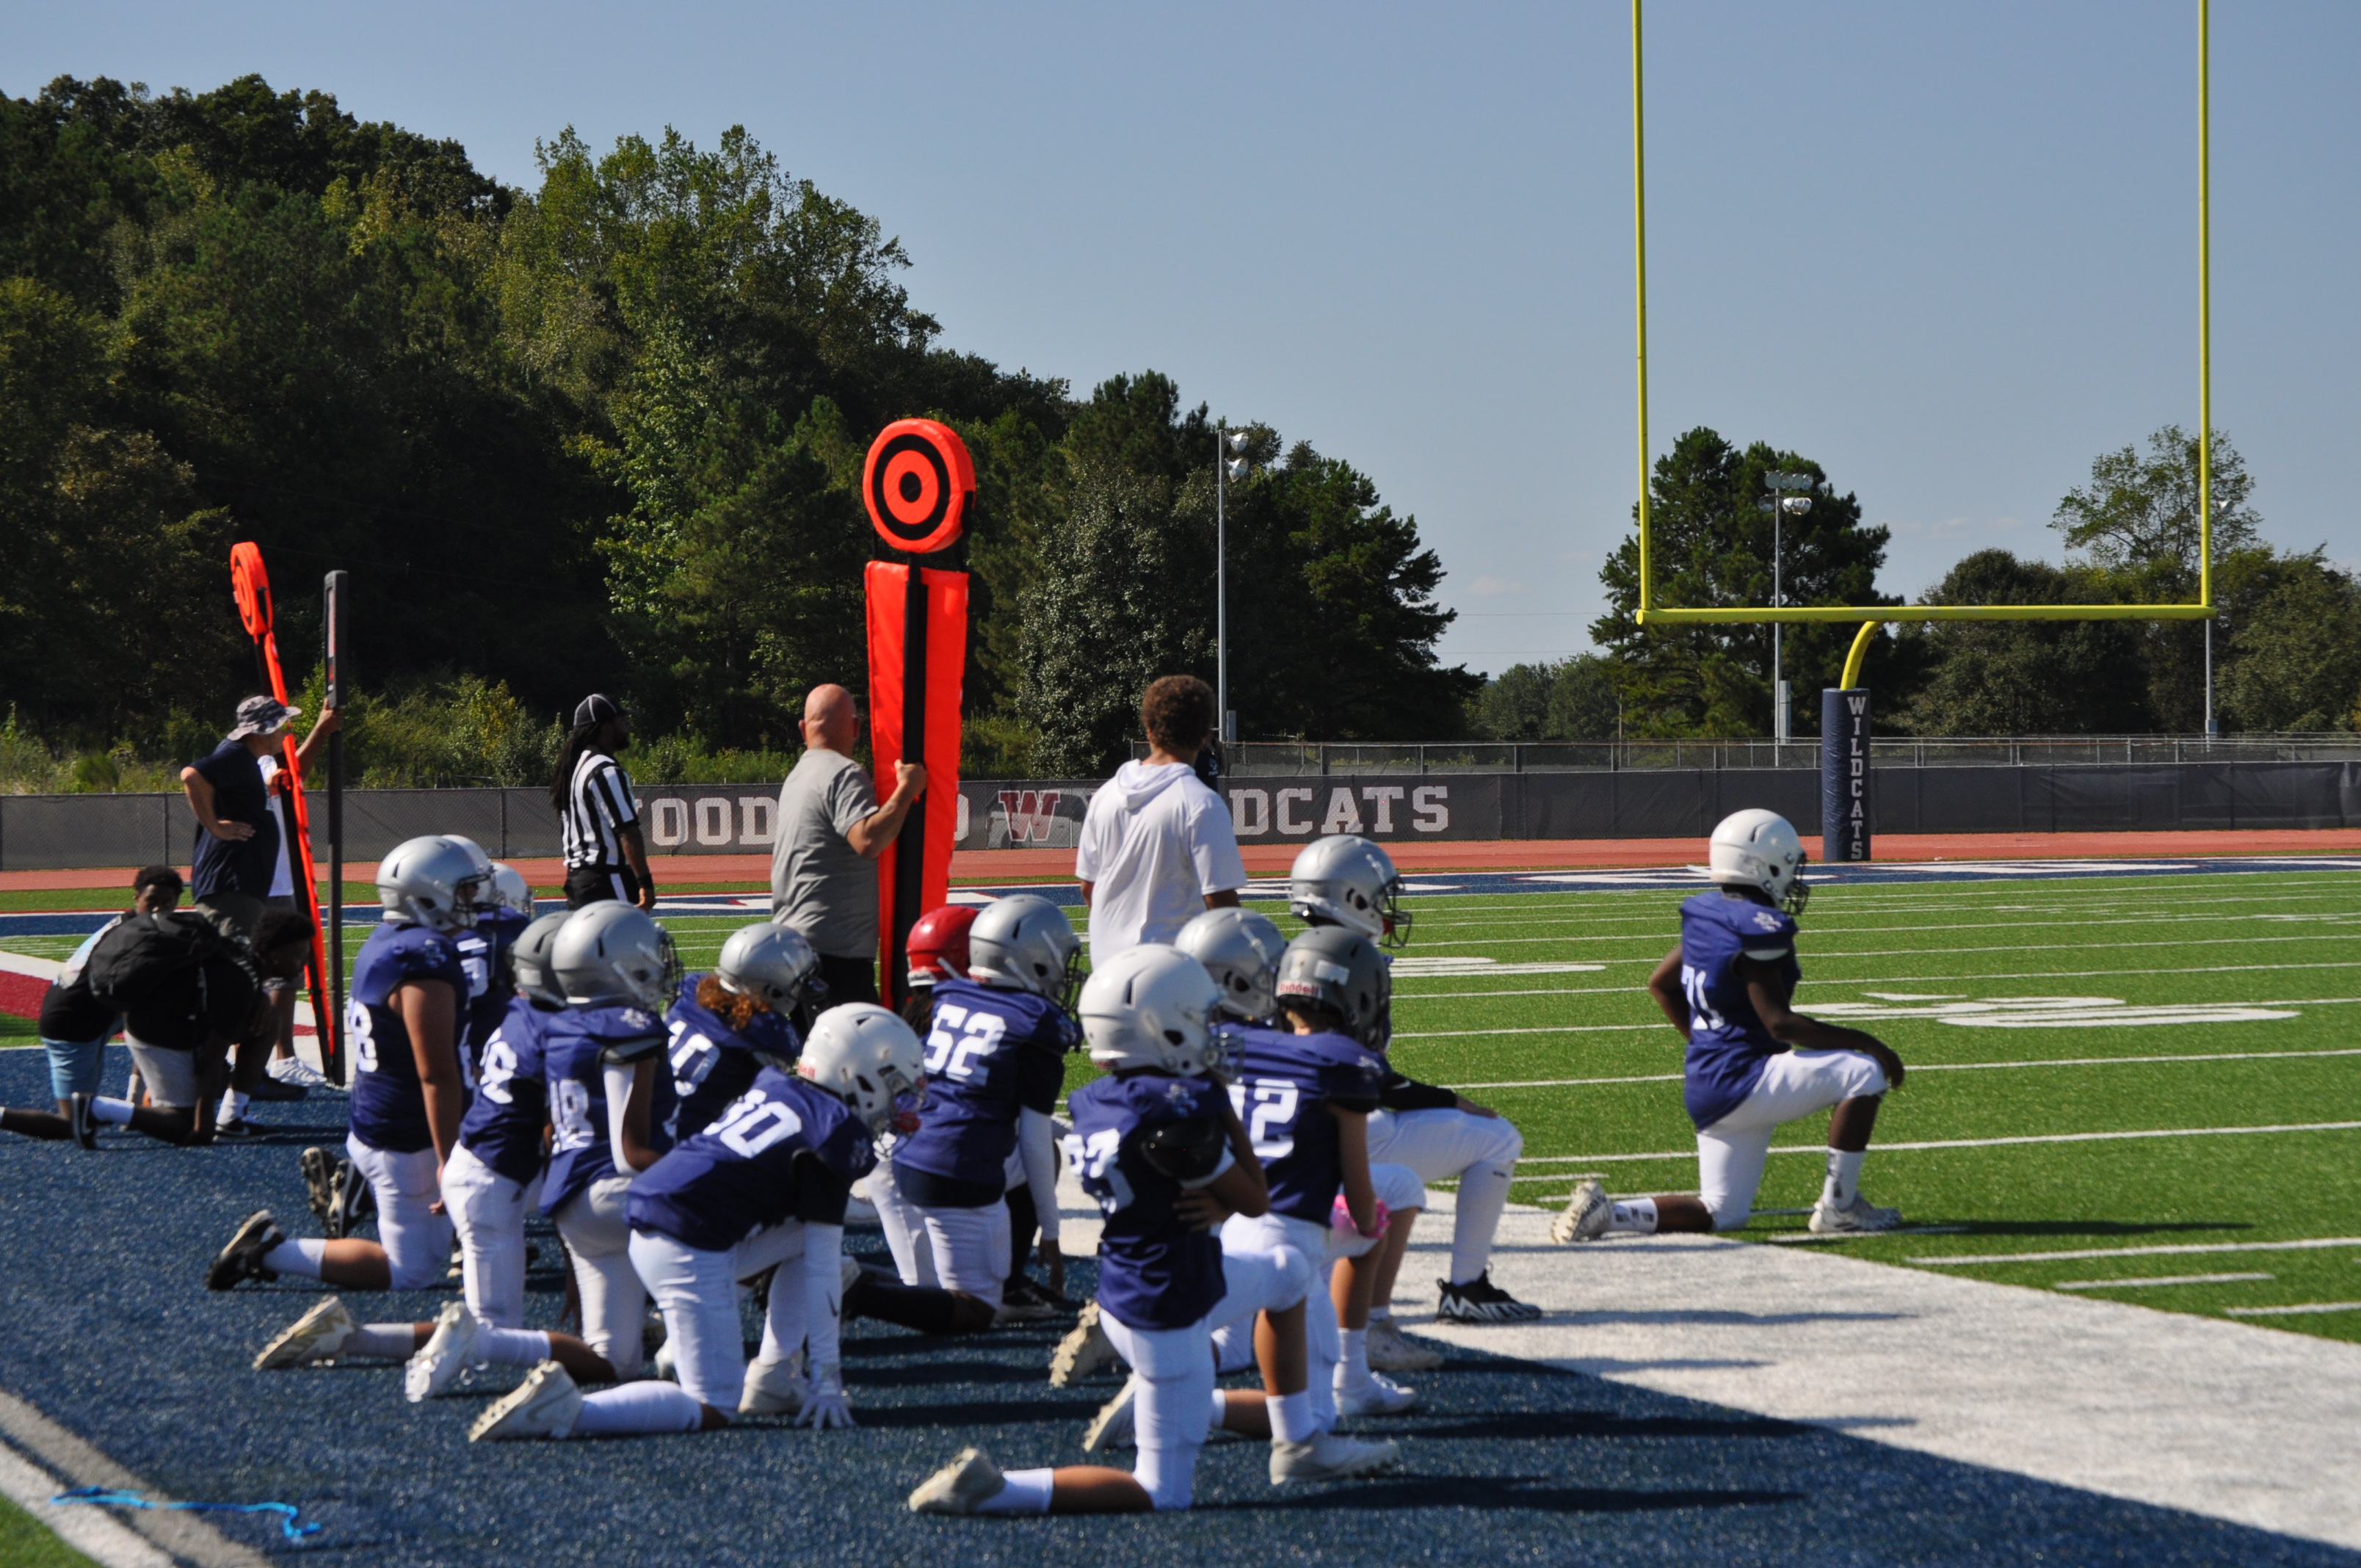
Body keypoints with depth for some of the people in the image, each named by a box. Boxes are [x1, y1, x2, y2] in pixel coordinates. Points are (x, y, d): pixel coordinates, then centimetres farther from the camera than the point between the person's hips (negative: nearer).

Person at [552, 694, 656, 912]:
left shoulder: (575, 766, 15)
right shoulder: (606, 771, -14)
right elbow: (627, 831, -20)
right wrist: (645, 883, -22)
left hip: (577, 877, 10)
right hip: (607, 879, -10)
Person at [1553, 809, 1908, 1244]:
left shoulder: (1705, 915, 10)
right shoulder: (1757, 930, -17)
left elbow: (1660, 984, 22)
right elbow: (1779, 1023, -18)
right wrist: (1865, 1042, -11)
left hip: (1706, 1084, 9)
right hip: (1742, 1082, -9)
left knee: (1721, 1215, 16)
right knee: (1865, 1073, -11)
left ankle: (1604, 1211, 2)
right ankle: (1839, 1208, -6)